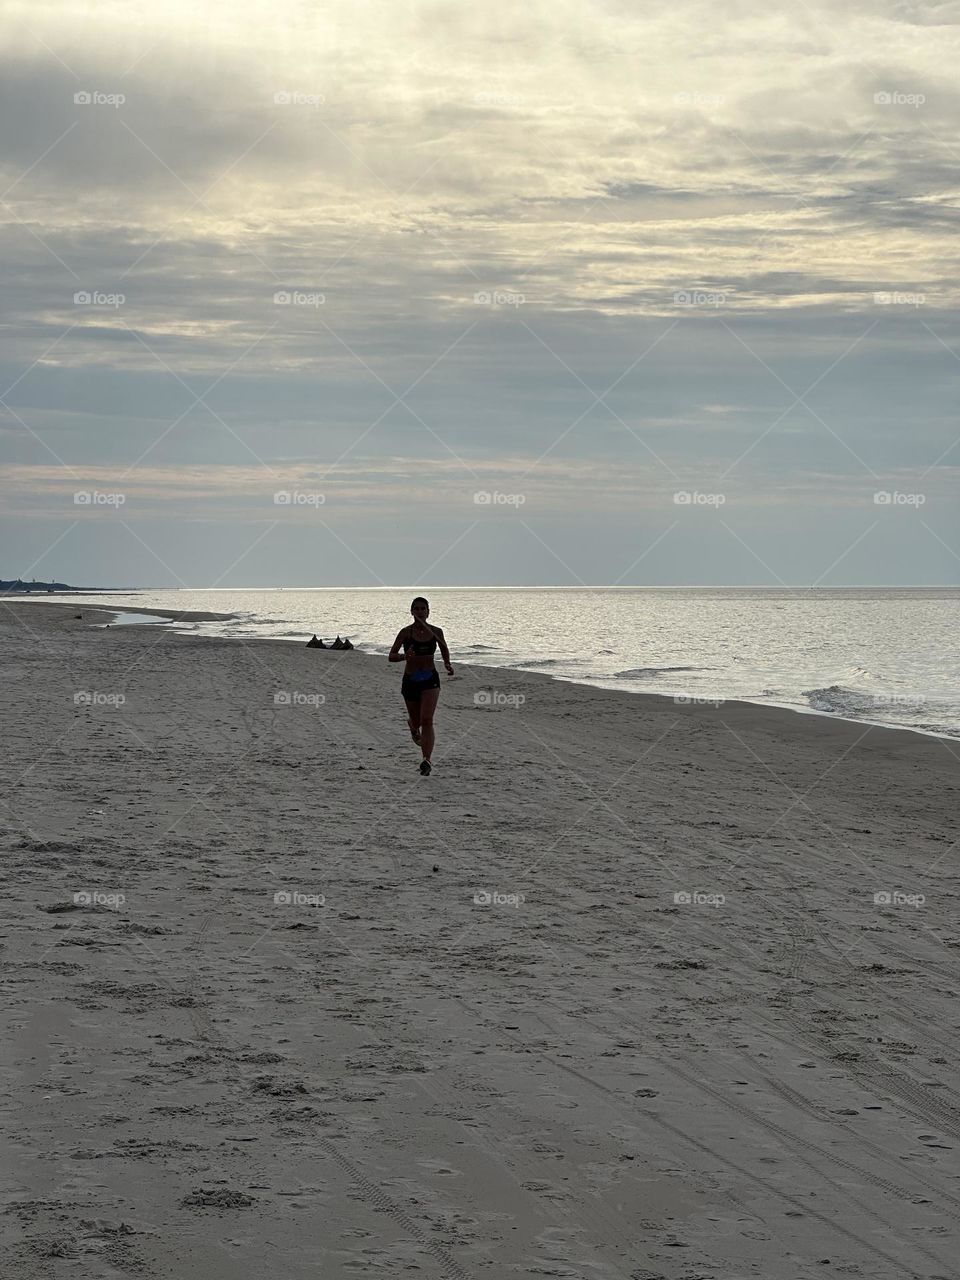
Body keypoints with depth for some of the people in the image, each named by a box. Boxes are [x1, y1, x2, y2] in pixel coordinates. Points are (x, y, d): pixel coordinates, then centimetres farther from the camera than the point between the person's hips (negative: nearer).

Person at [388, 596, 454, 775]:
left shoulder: (436, 632, 0)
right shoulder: (406, 632, -7)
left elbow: (444, 649, 21)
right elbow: (391, 657, -10)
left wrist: (447, 664, 4)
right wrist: (404, 656, -30)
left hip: (430, 680, 0)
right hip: (410, 680, 0)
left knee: (427, 720, -18)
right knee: (417, 721, 15)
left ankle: (426, 760, -24)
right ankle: (412, 725, 55)